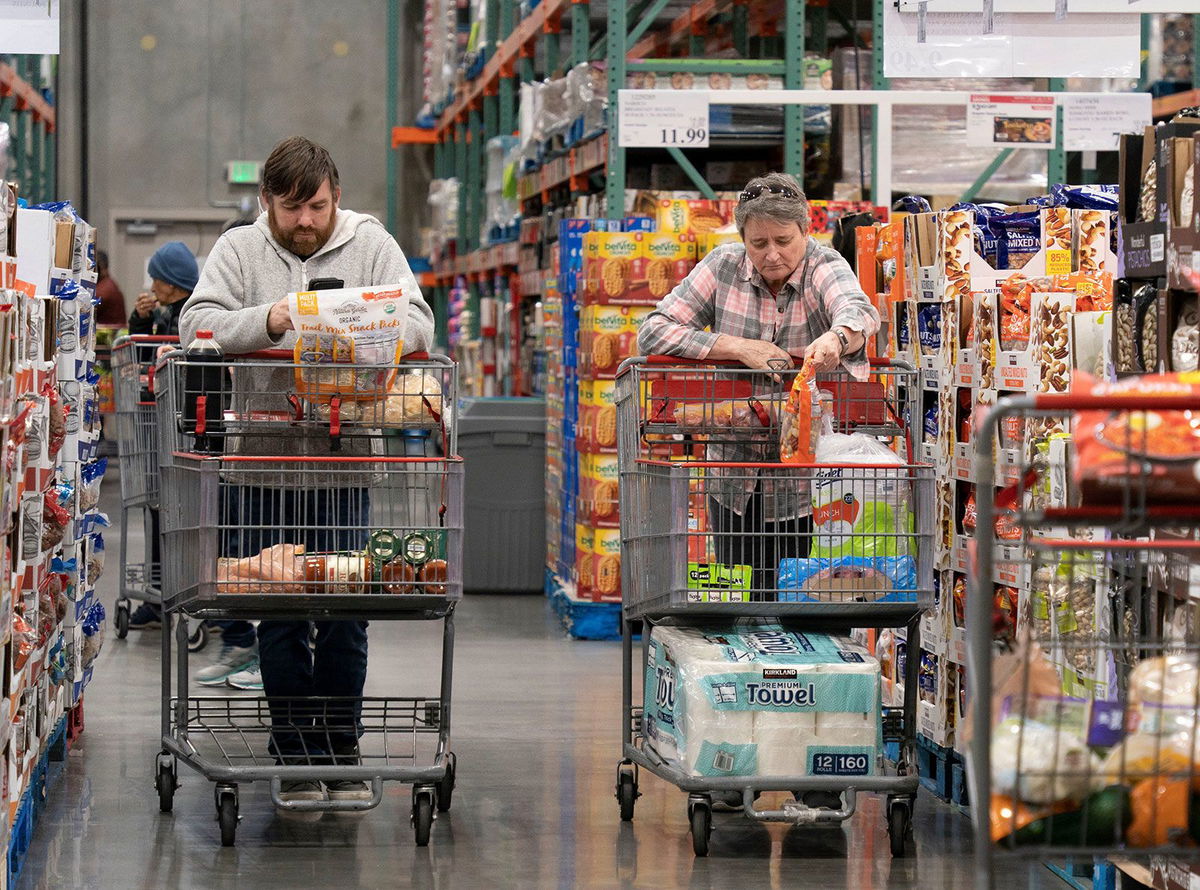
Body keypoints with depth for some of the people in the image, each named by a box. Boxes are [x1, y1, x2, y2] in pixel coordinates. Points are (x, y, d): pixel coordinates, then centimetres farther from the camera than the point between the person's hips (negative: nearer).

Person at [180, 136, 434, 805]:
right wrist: (267, 322, -23)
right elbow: (199, 323, -6)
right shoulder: (240, 250, 7)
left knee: (346, 616, 2)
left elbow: (418, 326, -3)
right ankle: (297, 756, 11)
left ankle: (341, 750, 14)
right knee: (279, 617, 2)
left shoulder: (372, 246, 6)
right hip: (261, 457, 0)